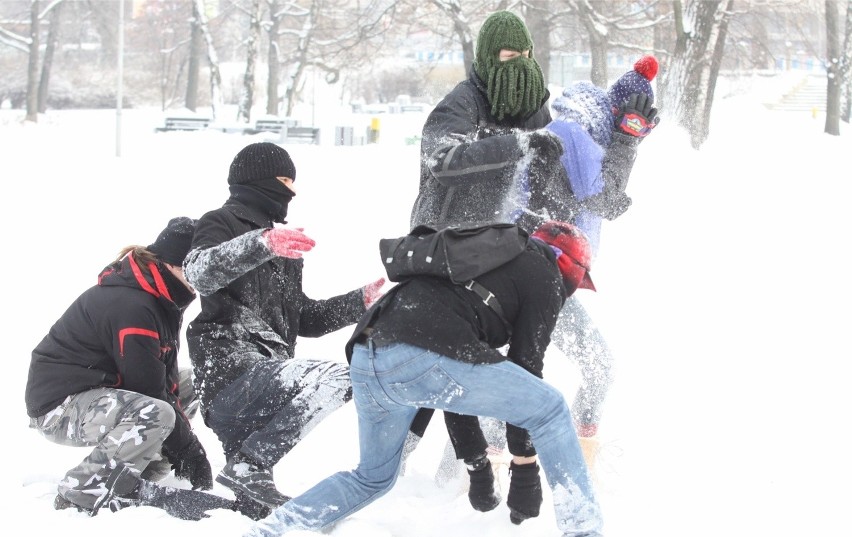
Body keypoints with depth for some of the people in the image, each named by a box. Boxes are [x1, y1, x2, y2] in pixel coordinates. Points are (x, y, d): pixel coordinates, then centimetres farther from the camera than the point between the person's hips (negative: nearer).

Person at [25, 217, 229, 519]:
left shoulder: (161, 301, 8)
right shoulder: (131, 307, -25)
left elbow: (165, 379, 10)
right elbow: (149, 390, -23)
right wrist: (190, 454, -15)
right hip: (60, 405, -11)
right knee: (156, 415, -33)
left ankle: (132, 482, 6)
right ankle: (80, 494, -20)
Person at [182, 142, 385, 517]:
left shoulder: (281, 240, 28)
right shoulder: (221, 224, 2)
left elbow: (301, 318, 32)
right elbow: (199, 272, -24)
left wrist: (361, 301, 22)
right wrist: (260, 244, -39)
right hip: (232, 371, -10)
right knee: (337, 379, -30)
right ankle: (247, 468, -29)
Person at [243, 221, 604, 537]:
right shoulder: (546, 275, 13)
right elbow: (525, 360, 10)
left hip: (364, 356, 8)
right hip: (423, 358, -8)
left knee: (374, 477, 27)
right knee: (549, 409, 5)